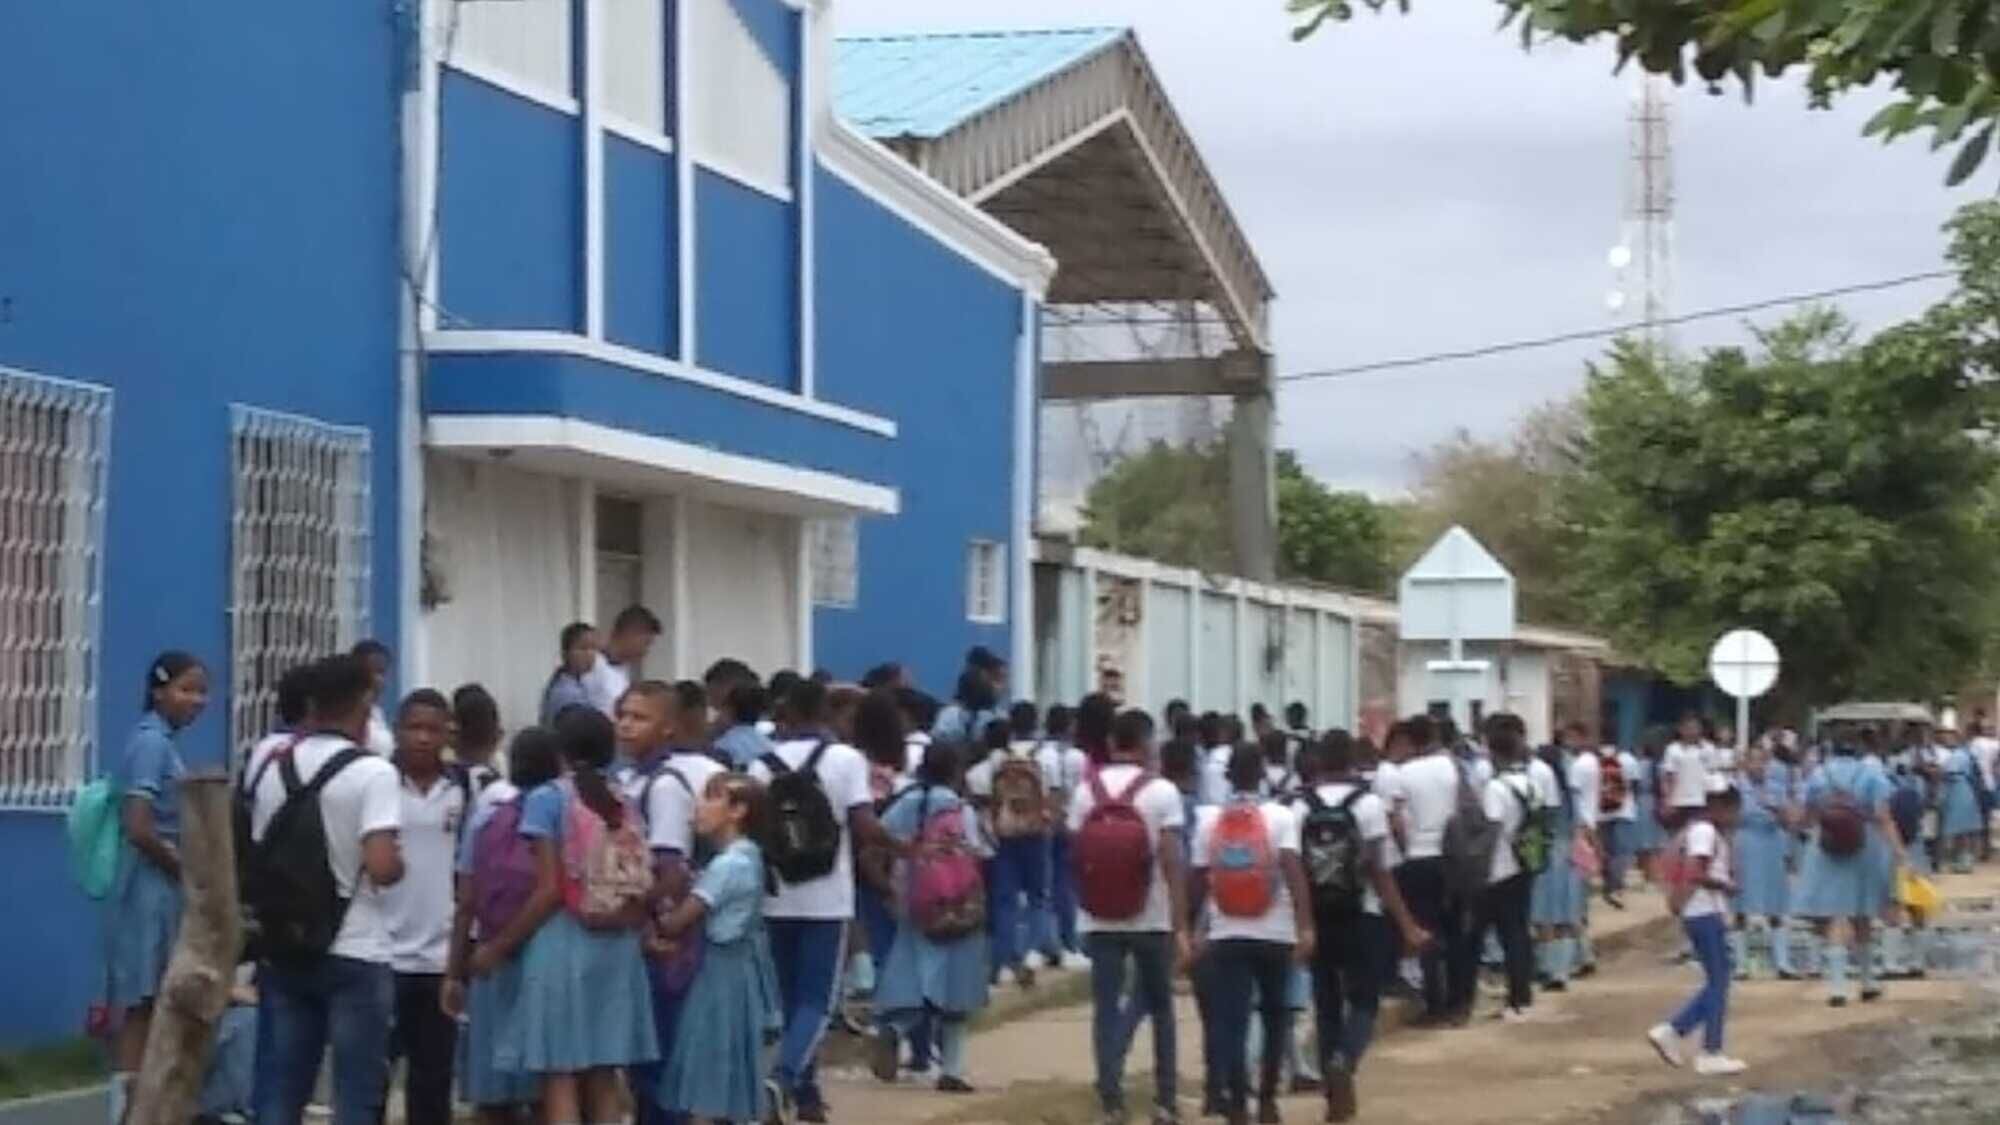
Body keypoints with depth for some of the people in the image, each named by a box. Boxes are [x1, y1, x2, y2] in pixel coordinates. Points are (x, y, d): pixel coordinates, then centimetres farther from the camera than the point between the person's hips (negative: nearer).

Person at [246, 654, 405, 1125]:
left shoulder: (267, 759, 5)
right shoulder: (373, 771, -13)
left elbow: (250, 852, 15)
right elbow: (382, 867, -23)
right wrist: (400, 863, -2)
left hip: (283, 950, 5)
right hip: (355, 955, -5)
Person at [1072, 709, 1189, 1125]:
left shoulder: (1086, 791, 2)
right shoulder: (1161, 792, -8)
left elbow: (1077, 856, 4)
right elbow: (1171, 864, -13)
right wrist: (1181, 927, -11)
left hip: (1100, 920, 2)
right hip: (1152, 920, -2)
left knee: (1106, 1009, 3)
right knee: (1160, 1008, 13)